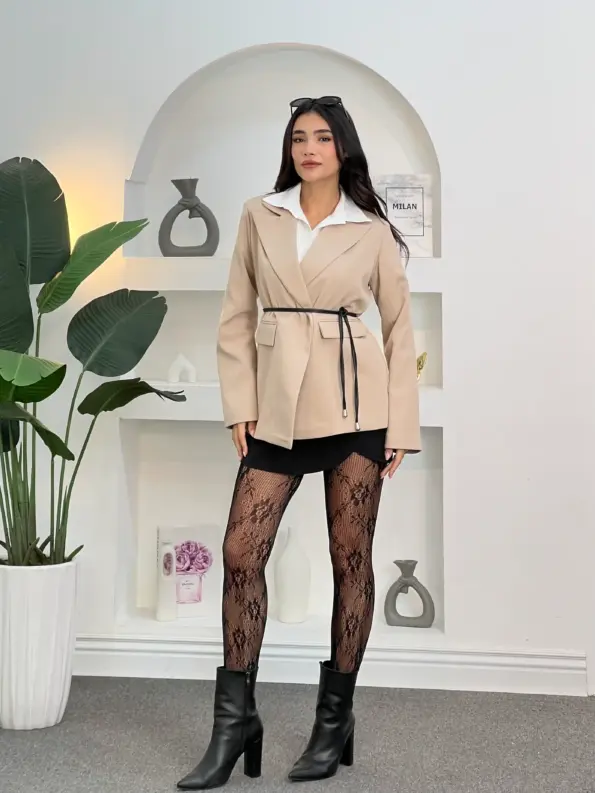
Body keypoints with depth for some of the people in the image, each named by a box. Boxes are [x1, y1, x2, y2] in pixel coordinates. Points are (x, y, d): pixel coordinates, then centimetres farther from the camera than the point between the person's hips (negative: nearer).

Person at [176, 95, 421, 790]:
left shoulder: (373, 231, 5)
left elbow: (399, 327, 7)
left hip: (353, 400, -2)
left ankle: (335, 719, 19)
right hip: (278, 405, 2)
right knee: (240, 552, -3)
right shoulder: (259, 215, 9)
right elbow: (236, 316, 9)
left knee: (350, 559, 3)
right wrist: (240, 406, 1)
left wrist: (400, 426, 0)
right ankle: (234, 722, 11)